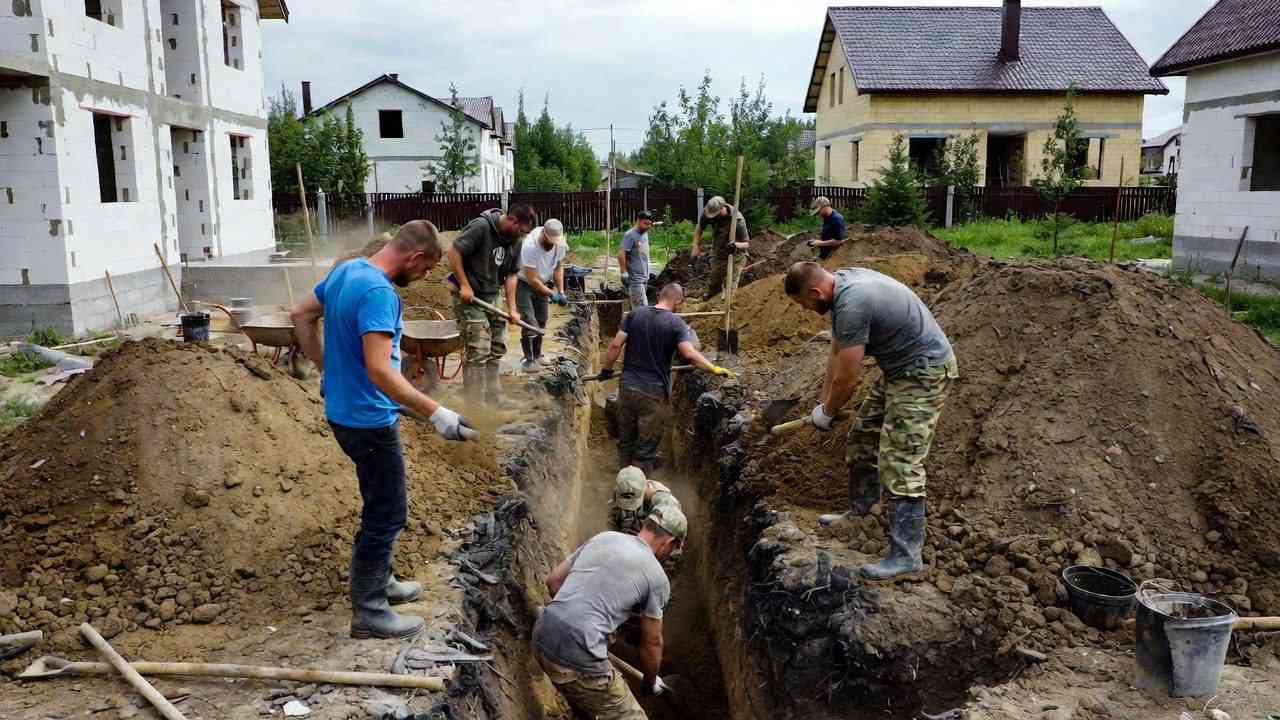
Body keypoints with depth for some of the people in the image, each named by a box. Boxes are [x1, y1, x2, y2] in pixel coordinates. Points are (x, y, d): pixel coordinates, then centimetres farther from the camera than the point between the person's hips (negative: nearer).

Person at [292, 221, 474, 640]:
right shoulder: (378, 292, -26)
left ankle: (378, 581, 38)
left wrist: (326, 369, 21)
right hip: (369, 421, -10)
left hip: (345, 411, 10)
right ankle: (368, 612, 15)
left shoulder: (346, 270, 4)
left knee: (383, 505, 23)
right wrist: (435, 413, -29)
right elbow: (380, 371, -32)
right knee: (387, 515, 4)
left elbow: (302, 316, 17)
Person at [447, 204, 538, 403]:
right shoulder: (481, 227, -18)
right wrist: (464, 285, -19)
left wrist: (512, 309, 0)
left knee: (497, 349, 12)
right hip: (469, 297, -8)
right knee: (479, 351, -11)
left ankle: (494, 402, 25)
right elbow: (453, 251, -18)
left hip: (491, 298, 8)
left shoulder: (514, 241, 4)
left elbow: (511, 275, 7)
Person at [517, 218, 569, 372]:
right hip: (524, 284, -6)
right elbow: (532, 279, -27)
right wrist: (551, 294, -18)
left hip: (542, 284, 6)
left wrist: (561, 292, -6)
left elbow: (559, 267, 1)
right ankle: (528, 360, -10)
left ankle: (537, 355, 24)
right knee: (529, 321, -15)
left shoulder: (560, 243, -15)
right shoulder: (530, 246, -33)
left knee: (541, 321, 10)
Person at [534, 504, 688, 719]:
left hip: (542, 638, 7)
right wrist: (650, 682, 26)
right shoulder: (657, 577, -2)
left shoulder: (603, 537, 12)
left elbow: (553, 580, 16)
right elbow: (651, 642, 8)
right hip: (578, 660, -7)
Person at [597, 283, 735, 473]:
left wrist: (606, 368, 10)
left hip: (628, 387, 5)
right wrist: (714, 369, -13)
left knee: (625, 439, 19)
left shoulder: (636, 314, 1)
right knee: (646, 446, 8)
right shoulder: (675, 322, -10)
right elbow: (690, 354, -22)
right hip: (654, 393, -4)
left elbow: (616, 345, -2)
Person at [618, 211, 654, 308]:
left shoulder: (645, 234, 14)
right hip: (635, 279, -8)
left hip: (644, 278, 8)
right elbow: (621, 254, -19)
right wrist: (624, 273, -19)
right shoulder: (630, 235, -13)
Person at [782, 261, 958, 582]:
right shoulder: (842, 280, 2)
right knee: (861, 440, 18)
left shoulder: (852, 305, -29)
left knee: (899, 463, -12)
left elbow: (848, 379, -21)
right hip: (900, 368, 10)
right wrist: (823, 401, 12)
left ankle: (906, 555, -8)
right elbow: (837, 353, 10)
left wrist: (826, 412, -4)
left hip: (925, 372, -10)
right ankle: (859, 509, 35)